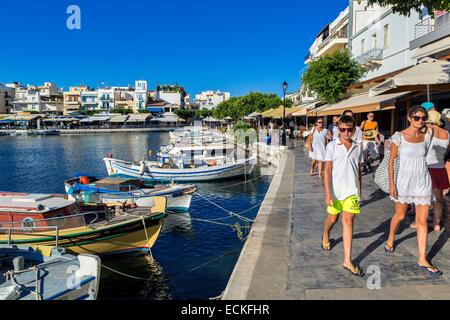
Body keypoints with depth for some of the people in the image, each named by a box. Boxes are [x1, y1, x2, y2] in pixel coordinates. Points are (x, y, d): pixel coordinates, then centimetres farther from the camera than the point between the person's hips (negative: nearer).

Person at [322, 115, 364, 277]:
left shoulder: (357, 147, 4)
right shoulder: (332, 146, -6)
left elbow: (359, 170, 14)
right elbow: (327, 170, -10)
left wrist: (359, 189, 17)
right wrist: (327, 193, -15)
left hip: (351, 190, 2)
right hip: (335, 190, -1)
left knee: (348, 220, -6)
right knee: (333, 218, 14)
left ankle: (347, 260, -3)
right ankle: (325, 237, 48)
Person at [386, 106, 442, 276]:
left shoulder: (426, 136, 1)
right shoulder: (399, 137, -9)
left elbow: (423, 157, 14)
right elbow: (391, 160, -7)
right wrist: (391, 183, -10)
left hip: (423, 182, 3)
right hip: (404, 181, -2)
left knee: (422, 221, 3)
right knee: (400, 216, 12)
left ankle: (422, 260, 12)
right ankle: (390, 240, 41)